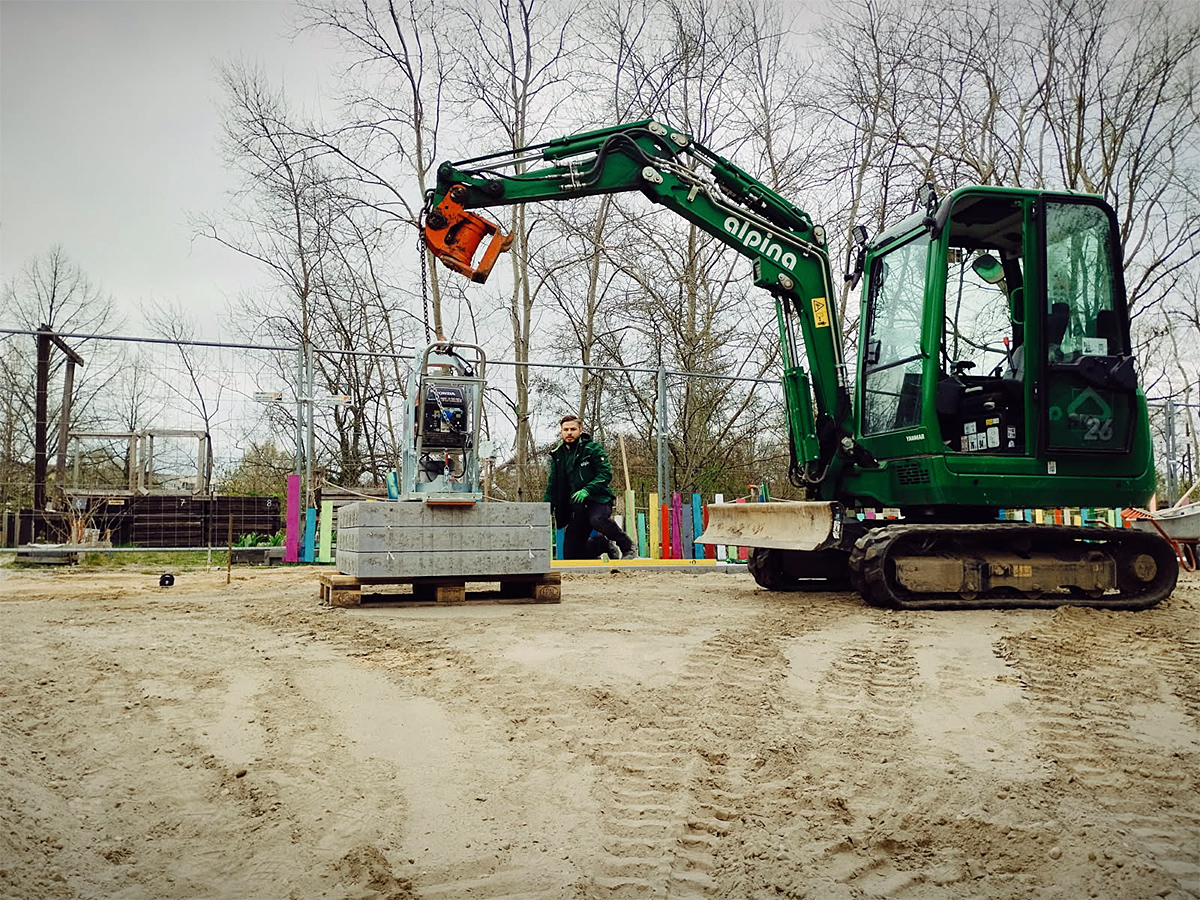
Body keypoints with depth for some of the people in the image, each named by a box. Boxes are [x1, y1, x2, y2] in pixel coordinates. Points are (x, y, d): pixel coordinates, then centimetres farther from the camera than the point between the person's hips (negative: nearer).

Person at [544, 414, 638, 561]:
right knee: (570, 553, -4)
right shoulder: (557, 455, 12)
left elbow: (606, 473, -13)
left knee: (597, 519, -39)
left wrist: (587, 490, -26)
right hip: (577, 507, 5)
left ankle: (627, 547, -18)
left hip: (598, 499, -5)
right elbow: (553, 484, 17)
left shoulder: (593, 448, -4)